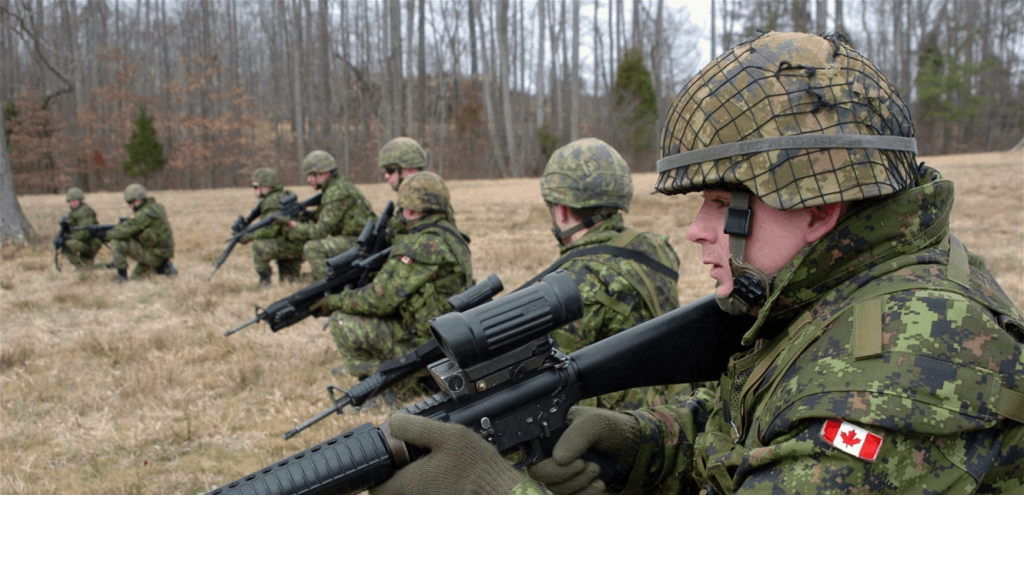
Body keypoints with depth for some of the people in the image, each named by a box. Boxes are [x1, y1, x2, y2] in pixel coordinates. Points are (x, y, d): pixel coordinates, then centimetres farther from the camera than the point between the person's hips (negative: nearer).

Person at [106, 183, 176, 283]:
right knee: (136, 275, 28)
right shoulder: (155, 207, 11)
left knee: (116, 242, -14)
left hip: (154, 255, -10)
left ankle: (122, 276, -8)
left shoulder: (146, 213, -21)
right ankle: (164, 268, 14)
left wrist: (108, 234, -6)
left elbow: (127, 230, -22)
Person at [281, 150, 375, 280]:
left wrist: (293, 225, -10)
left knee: (312, 248, -20)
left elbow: (321, 230, -19)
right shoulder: (338, 186, 13)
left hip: (358, 242, -11)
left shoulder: (337, 192, -18)